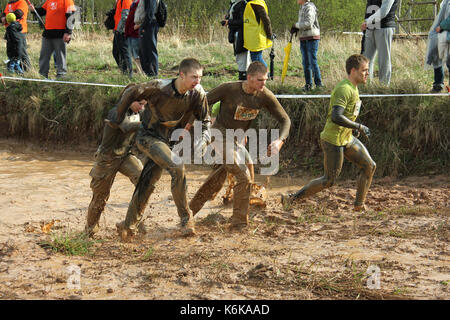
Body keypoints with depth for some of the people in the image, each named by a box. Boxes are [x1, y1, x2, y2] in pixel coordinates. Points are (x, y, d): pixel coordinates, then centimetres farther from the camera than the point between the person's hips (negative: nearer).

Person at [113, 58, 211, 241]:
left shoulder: (197, 94, -11)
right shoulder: (159, 88, -23)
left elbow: (205, 121, 2)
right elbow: (131, 93, -9)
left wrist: (203, 140, -16)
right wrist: (119, 118, 1)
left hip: (167, 142, 5)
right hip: (147, 137, -5)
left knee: (147, 185, 11)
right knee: (177, 166, -25)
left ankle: (129, 226, 27)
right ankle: (186, 218, -13)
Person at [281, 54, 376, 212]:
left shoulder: (353, 87, 11)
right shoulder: (344, 89, -21)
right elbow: (336, 117, -32)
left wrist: (354, 126, 16)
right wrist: (359, 127, -24)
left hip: (347, 139, 10)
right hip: (333, 140, -10)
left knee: (369, 166, 8)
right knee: (329, 180, -4)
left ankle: (359, 205, 17)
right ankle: (291, 199, 4)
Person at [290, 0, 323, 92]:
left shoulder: (309, 8, -12)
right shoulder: (302, 8, 16)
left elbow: (308, 24, -21)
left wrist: (296, 25, -9)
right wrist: (295, 28, 4)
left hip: (312, 38, -9)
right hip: (303, 39, 9)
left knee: (313, 61, -8)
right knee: (306, 62, 9)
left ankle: (318, 83, -1)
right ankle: (308, 84, 14)